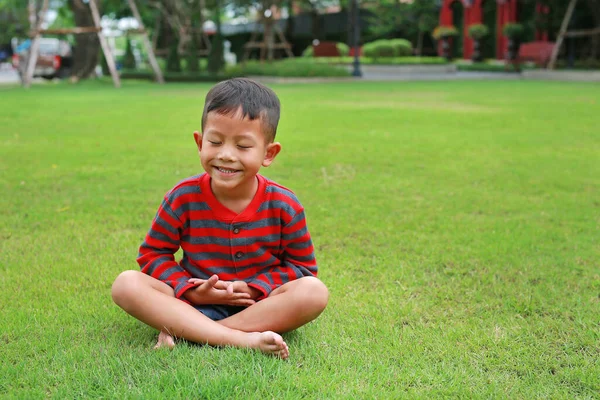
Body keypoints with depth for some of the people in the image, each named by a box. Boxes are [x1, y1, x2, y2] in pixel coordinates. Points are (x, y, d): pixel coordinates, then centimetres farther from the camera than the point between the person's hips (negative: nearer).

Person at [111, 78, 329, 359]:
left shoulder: (283, 205, -9)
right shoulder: (184, 197, -9)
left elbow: (301, 265, 0)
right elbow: (153, 253, 0)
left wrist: (253, 288, -15)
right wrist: (189, 291, -16)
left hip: (259, 303, 0)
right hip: (194, 302, 1)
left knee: (314, 291, -29)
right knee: (126, 284, -23)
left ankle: (184, 331, -28)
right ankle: (243, 340, -35)